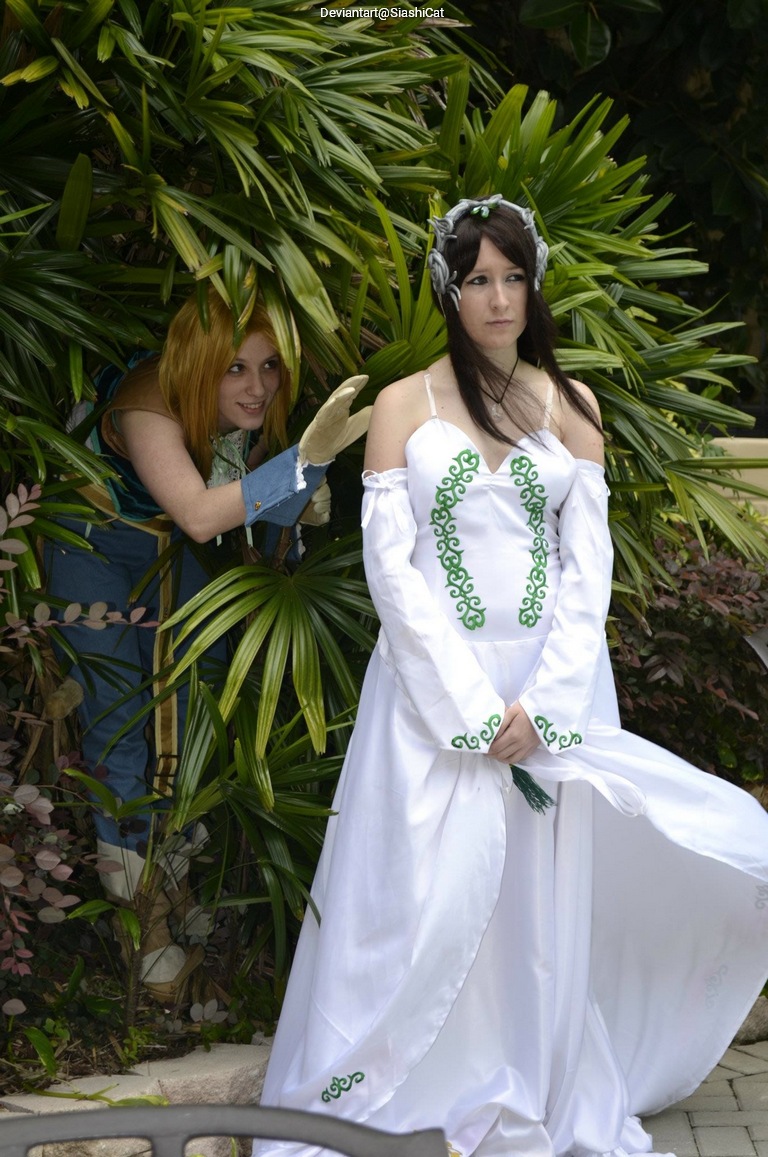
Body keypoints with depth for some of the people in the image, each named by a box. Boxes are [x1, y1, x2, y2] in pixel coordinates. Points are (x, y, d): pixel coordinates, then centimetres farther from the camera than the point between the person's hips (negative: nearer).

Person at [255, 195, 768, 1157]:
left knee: (549, 897, 3)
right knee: (426, 898, -4)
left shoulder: (570, 406, 8)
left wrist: (541, 703, -10)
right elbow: (390, 564, -4)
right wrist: (472, 706, -12)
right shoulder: (402, 406, 2)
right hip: (435, 681, -2)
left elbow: (588, 564, 3)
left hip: (553, 681, 2)